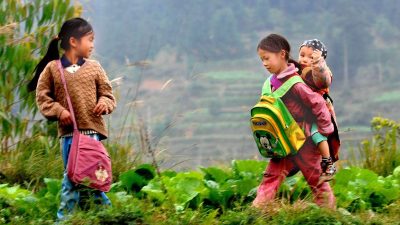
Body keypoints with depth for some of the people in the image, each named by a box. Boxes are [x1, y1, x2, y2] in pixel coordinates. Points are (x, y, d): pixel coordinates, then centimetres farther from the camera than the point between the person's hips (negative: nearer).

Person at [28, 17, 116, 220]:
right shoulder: (52, 68, 2)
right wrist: (59, 111, -9)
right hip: (68, 131, -1)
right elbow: (42, 96, 5)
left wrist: (104, 103, -9)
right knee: (71, 174, 2)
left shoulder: (94, 67, 8)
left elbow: (107, 93, 13)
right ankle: (65, 215, 11)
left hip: (92, 129, 1)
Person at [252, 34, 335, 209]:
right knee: (271, 176, 2)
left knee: (316, 181, 6)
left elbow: (318, 104, -23)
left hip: (305, 141, -8)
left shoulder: (295, 83, -23)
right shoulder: (274, 82, 4)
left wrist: (324, 130, -15)